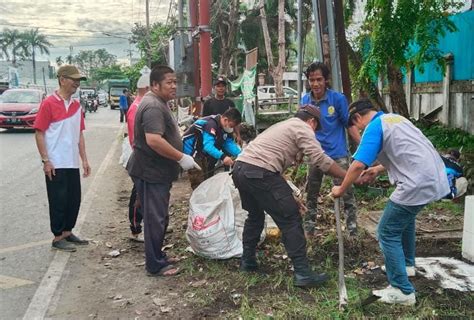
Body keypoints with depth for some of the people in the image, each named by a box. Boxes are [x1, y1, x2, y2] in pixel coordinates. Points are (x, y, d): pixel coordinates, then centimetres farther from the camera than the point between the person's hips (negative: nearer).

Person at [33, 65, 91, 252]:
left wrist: (84, 159, 10)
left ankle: (68, 233, 26)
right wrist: (46, 160, -15)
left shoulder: (77, 105, 10)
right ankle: (58, 238, 13)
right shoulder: (49, 103, -10)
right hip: (55, 164, -7)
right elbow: (39, 133, -11)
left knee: (74, 199, 12)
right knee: (58, 201, 1)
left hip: (72, 164, 7)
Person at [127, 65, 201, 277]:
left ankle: (158, 256, 32)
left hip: (157, 171, 11)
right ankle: (155, 265, 9)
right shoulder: (153, 106, -20)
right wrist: (181, 158, -24)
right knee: (155, 219, -2)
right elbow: (154, 140, -31)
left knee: (159, 218, 19)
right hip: (151, 172, -11)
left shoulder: (158, 104, 15)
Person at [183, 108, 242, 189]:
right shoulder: (211, 124, -29)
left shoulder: (225, 128, -1)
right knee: (199, 183, -14)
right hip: (191, 151, -10)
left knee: (207, 178, 17)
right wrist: (222, 156, -51)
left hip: (202, 152, 10)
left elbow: (230, 144, 0)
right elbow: (208, 146, -40)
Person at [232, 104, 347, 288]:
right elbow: (320, 159, -6)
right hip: (259, 173, -9)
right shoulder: (303, 128, 5)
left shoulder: (283, 125, 32)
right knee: (291, 220, -1)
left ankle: (247, 261, 36)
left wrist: (288, 197, 30)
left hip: (239, 168, 9)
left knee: (255, 215, 28)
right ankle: (303, 274, 1)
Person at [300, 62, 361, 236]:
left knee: (346, 192, -3)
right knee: (311, 194, 13)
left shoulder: (338, 98, -10)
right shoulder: (305, 100, 0)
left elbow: (349, 125, -7)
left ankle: (352, 229, 8)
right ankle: (308, 229, 28)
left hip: (337, 153, -4)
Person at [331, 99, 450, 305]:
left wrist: (341, 190, -4)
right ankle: (406, 263, 48)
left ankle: (403, 291, 5)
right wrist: (379, 169, 29)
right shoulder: (395, 118, 19)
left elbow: (358, 165, -17)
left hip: (418, 184, -10)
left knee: (387, 233, 1)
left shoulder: (374, 126, -8)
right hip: (436, 177, 10)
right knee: (406, 216, 32)